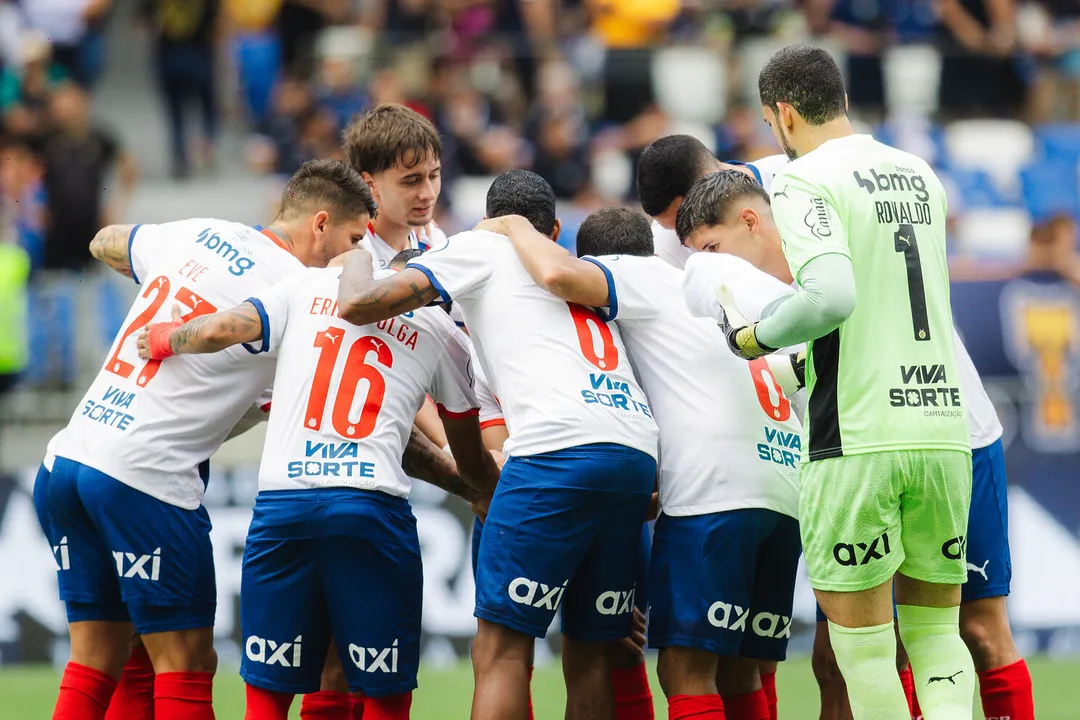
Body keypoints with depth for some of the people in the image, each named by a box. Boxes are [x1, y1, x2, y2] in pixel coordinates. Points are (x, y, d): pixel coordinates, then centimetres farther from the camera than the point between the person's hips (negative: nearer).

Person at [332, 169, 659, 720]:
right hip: (640, 457, 6)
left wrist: (355, 260, 30)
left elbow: (358, 305, 7)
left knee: (500, 651, -7)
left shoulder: (481, 248, 15)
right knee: (589, 655, 11)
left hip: (559, 447, -6)